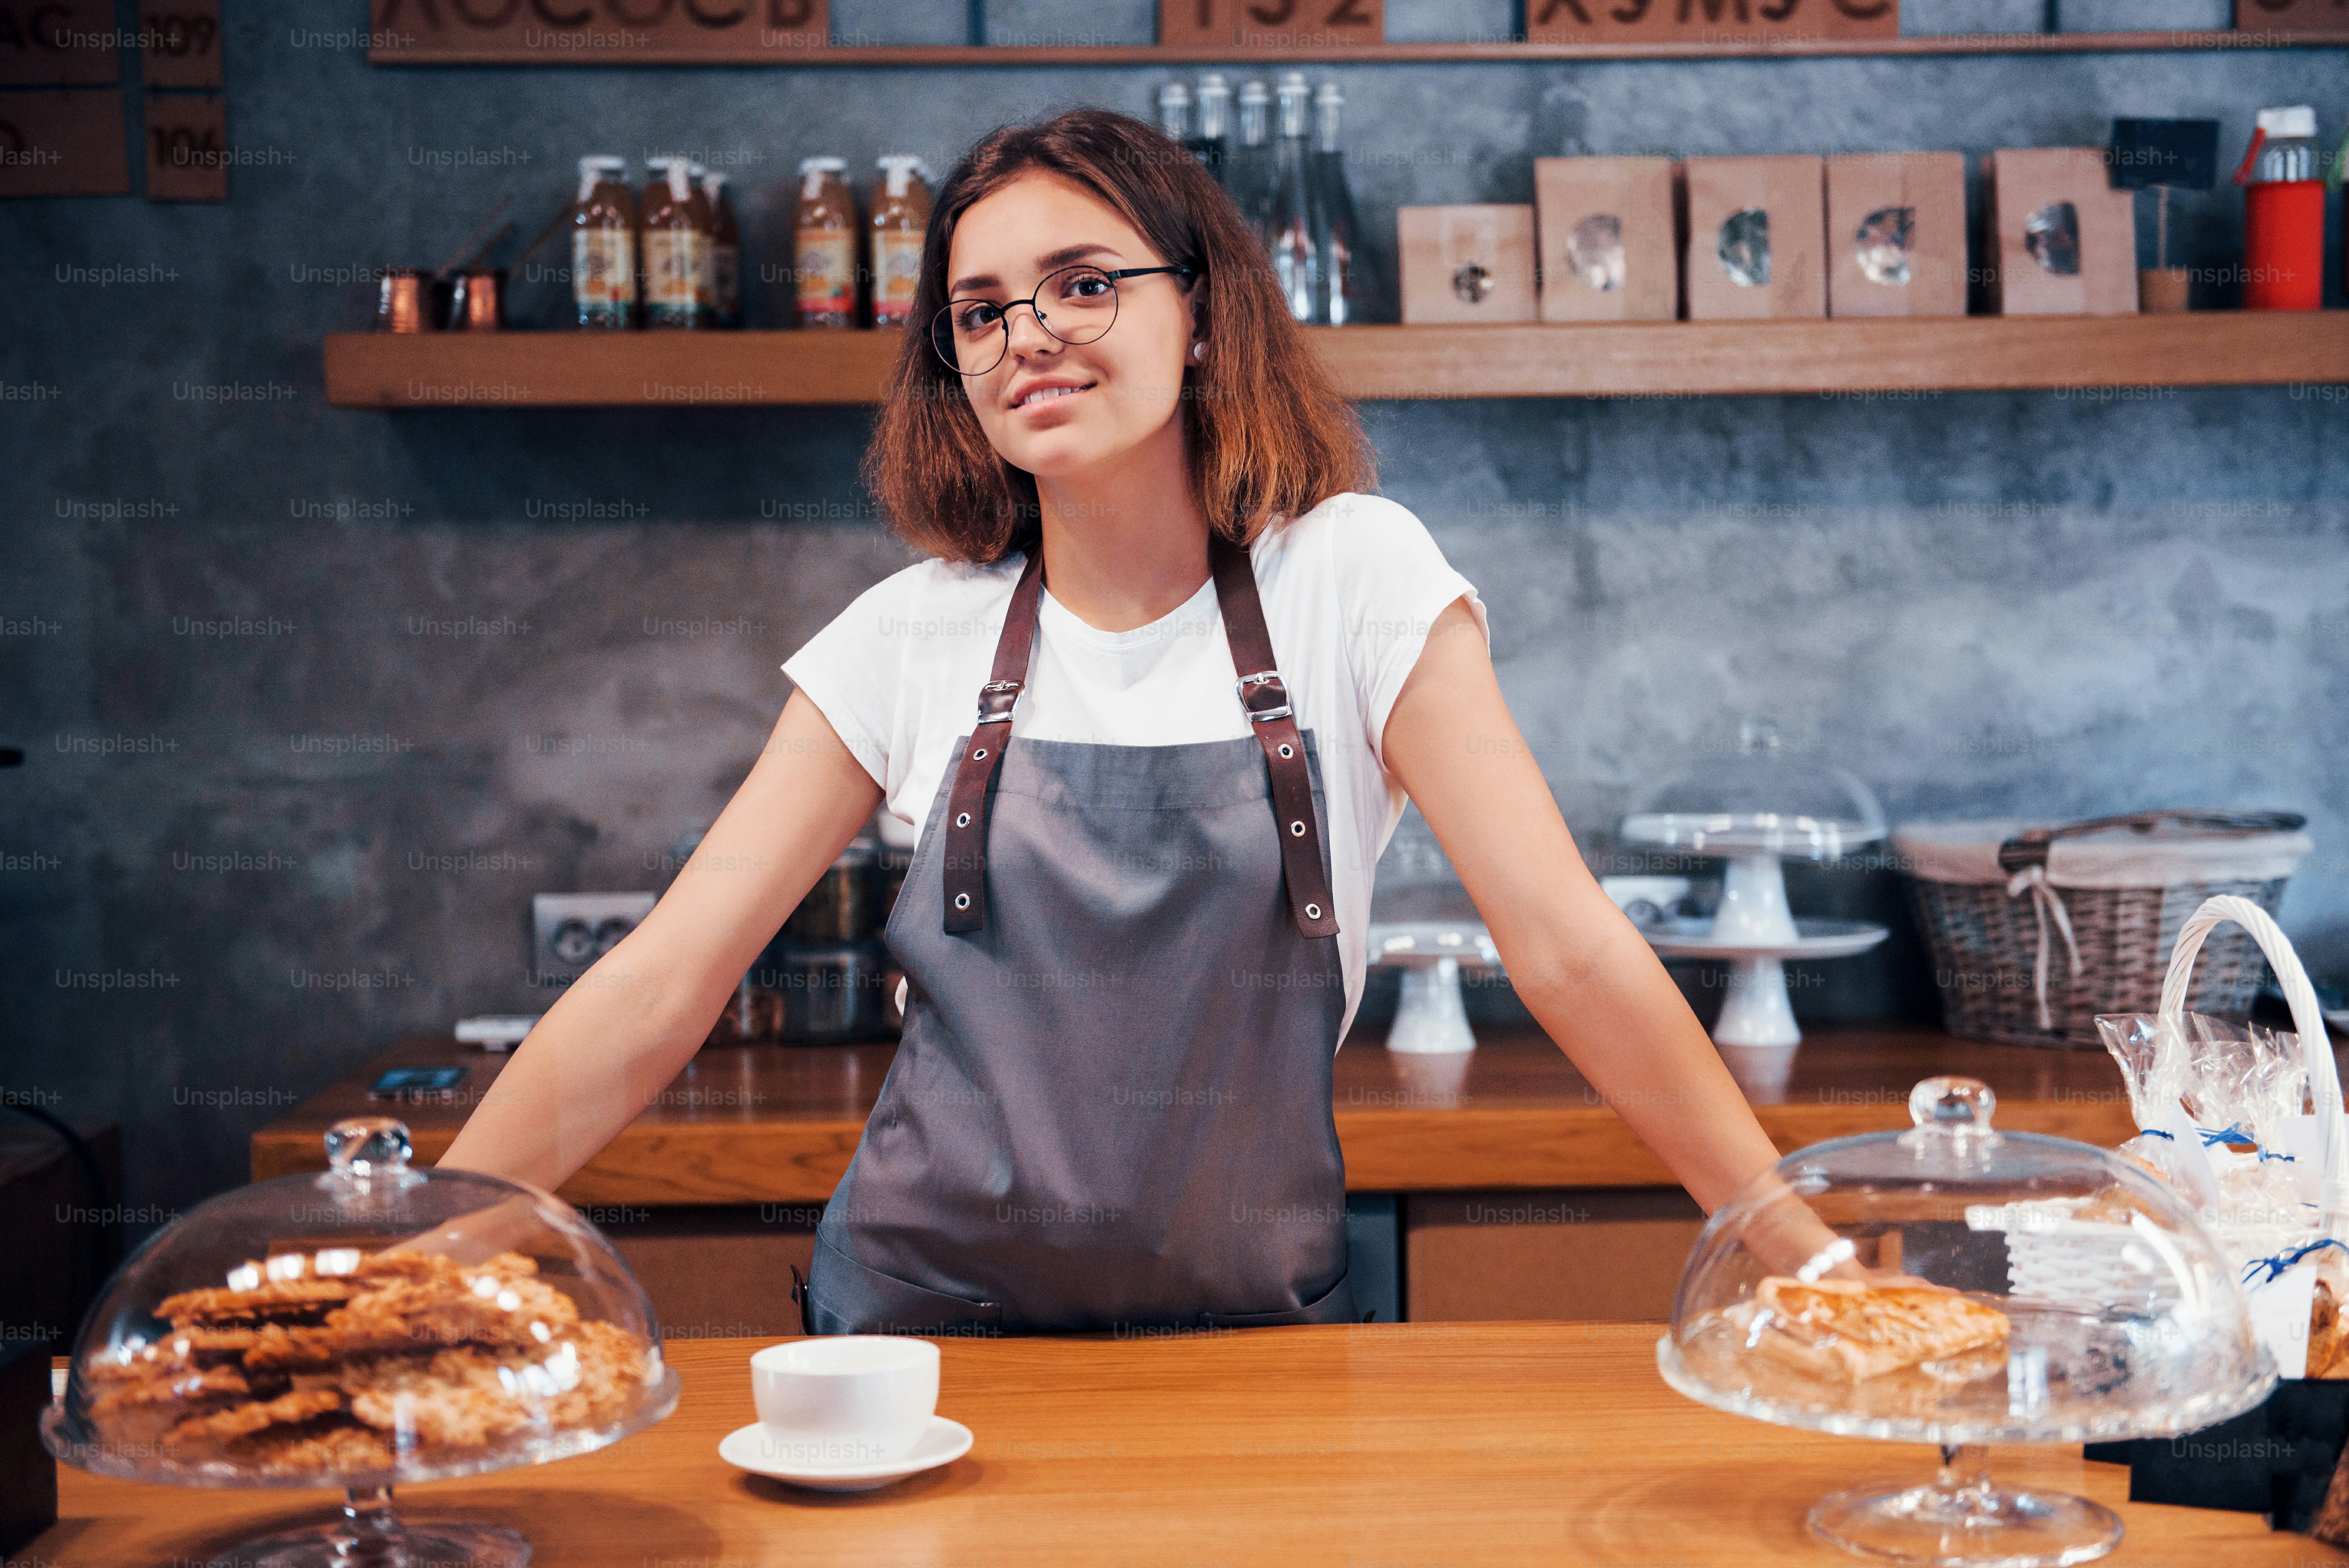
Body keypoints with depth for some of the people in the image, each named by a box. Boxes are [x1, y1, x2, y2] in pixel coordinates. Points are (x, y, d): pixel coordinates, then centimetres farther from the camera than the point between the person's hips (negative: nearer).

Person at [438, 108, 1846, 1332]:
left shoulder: (1352, 579, -6)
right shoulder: (912, 638, -1)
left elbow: (1568, 943, -10)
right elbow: (659, 990, -3)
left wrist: (1810, 1255, -16)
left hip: (1247, 1324, -1)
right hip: (929, 1320, 1)